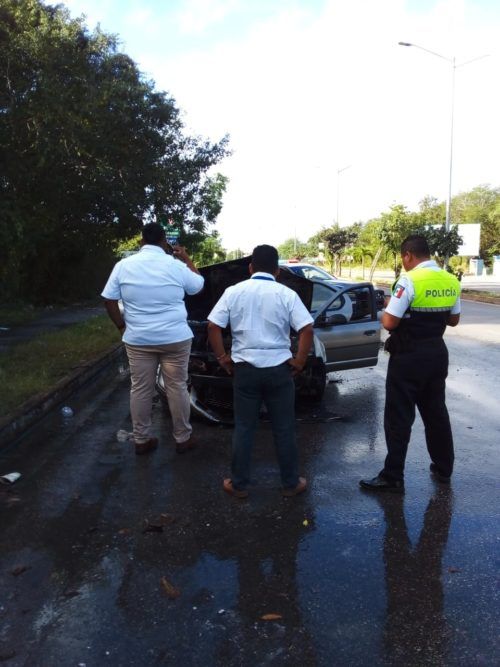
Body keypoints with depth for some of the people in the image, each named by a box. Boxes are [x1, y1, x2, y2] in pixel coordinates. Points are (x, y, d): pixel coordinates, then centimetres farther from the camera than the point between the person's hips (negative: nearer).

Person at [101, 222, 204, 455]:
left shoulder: (123, 265, 0)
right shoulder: (175, 265, -5)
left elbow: (109, 300, 2)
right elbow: (198, 285, 12)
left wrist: (122, 326, 12)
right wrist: (187, 259, 21)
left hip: (138, 340, 2)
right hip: (174, 338, -2)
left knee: (140, 389, 10)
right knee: (177, 387, 8)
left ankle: (141, 440, 20)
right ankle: (183, 438, 18)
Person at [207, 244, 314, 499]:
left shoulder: (233, 291, 1)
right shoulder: (286, 294, -2)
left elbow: (213, 326, -3)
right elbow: (307, 329, -10)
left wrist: (222, 357, 5)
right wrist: (299, 361, -1)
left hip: (244, 368, 1)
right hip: (278, 368, -1)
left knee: (244, 427, 11)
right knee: (284, 429, 11)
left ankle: (238, 484, 20)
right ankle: (291, 483, 23)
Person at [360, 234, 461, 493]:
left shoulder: (409, 280, -18)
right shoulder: (451, 281, 5)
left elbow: (389, 323, -19)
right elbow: (453, 320, 15)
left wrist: (388, 309, 0)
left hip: (409, 356, -7)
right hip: (437, 353, 7)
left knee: (399, 417, 0)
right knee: (436, 412, 19)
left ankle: (393, 477, 7)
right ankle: (443, 468, 31)